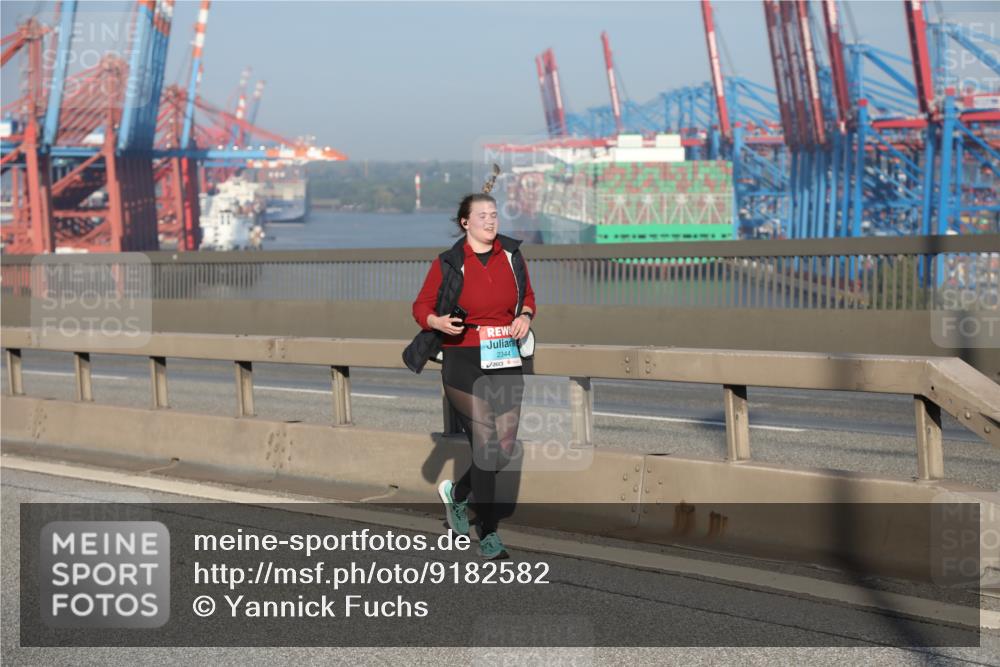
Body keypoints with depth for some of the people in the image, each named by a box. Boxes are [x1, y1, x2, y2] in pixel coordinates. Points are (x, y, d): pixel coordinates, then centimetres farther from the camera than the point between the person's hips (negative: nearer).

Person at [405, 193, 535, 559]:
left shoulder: (512, 257, 6)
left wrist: (525, 316, -1)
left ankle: (457, 494, 34)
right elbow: (421, 306, 4)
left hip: (506, 362, 4)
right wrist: (436, 322, -17)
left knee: (505, 447, 4)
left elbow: (528, 296, 20)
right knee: (485, 446, -8)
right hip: (465, 363, -4)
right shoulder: (448, 264, -4)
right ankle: (489, 535, 3)